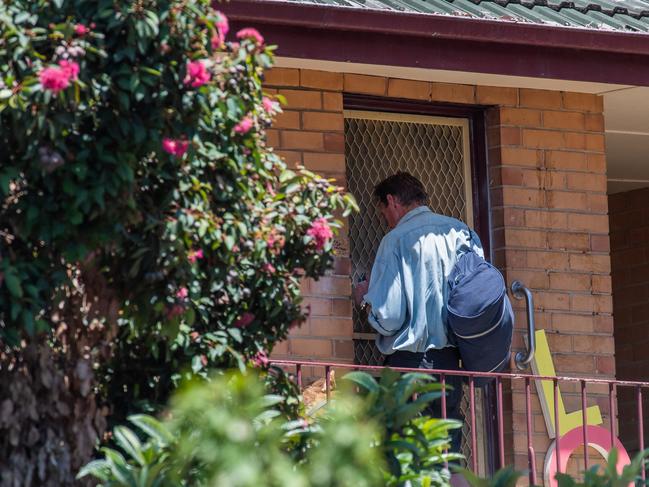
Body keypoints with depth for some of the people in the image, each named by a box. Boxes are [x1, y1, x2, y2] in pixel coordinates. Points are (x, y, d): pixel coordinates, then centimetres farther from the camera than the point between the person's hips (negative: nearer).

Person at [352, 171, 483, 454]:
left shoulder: (396, 240, -7)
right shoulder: (460, 232, 7)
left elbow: (387, 318, -13)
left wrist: (365, 299, 8)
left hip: (408, 360, -5)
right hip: (450, 362, 5)